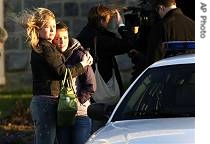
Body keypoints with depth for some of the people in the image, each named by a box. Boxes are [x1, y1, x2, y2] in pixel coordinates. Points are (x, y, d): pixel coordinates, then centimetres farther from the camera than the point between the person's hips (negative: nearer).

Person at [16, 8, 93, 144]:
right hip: (47, 102, -10)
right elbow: (62, 72, -14)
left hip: (39, 102, 10)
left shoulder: (38, 47, 16)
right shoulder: (45, 48, -13)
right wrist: (83, 64, -1)